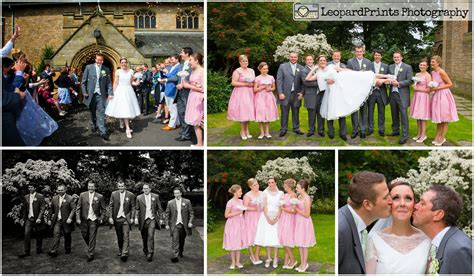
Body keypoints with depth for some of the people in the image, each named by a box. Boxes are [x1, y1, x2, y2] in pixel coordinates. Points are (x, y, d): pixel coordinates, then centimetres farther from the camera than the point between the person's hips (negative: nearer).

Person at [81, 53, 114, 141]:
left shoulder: (106, 69, 4)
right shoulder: (89, 67, 2)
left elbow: (109, 82, 3)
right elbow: (83, 81, 4)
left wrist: (110, 93, -7)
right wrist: (84, 92, -3)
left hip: (101, 95, 0)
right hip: (91, 94, 1)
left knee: (102, 113, -6)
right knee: (92, 112, 15)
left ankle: (103, 132, -6)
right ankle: (93, 125, 38)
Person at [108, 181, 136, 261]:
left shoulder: (130, 195, -1)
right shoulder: (114, 194, 3)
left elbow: (133, 207, 2)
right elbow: (110, 206, 4)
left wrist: (132, 218, -5)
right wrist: (110, 217, -4)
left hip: (126, 218, -2)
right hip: (117, 218, 2)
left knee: (126, 236, -11)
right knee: (119, 236, 12)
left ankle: (124, 253, -14)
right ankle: (120, 250, 28)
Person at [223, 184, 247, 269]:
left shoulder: (241, 201, 6)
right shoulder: (230, 202, -12)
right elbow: (226, 215, -12)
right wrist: (236, 213, -18)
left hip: (240, 224, 5)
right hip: (233, 224, -5)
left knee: (239, 243, 7)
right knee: (232, 244, 1)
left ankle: (238, 261, 16)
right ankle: (233, 262, 12)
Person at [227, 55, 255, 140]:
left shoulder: (251, 71, 13)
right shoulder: (237, 71, -6)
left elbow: (254, 81, 22)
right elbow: (234, 83, -13)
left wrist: (253, 84, 0)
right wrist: (245, 84, -16)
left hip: (250, 93, 5)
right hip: (240, 93, -5)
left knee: (248, 111, 3)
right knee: (242, 111, -7)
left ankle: (247, 130, 12)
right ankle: (242, 131, 2)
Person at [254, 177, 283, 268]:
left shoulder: (280, 193, 2)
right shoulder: (265, 192, 0)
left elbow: (281, 207, -1)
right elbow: (264, 206, -4)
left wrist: (276, 219, -12)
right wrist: (268, 218, -13)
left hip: (277, 217, 0)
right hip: (266, 216, 0)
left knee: (276, 237, -2)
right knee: (267, 237, 0)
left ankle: (275, 258, 6)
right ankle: (268, 258, 10)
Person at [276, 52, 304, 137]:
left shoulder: (301, 68, 6)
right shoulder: (283, 66, 2)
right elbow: (279, 80, -2)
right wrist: (280, 93, -10)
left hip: (296, 95, 2)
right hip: (285, 94, -2)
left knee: (296, 113, 9)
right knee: (284, 113, 3)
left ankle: (296, 128, 21)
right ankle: (283, 130, 12)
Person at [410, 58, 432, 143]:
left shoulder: (428, 76, -9)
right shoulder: (417, 74, 11)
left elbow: (428, 90, -12)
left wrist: (417, 89, -9)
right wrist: (414, 86, 2)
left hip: (424, 97, -7)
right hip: (416, 97, 7)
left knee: (423, 116, -2)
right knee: (418, 116, 10)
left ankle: (423, 135, 6)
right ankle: (419, 134, 19)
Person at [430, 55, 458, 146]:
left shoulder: (441, 72, -16)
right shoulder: (432, 72, 7)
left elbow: (450, 84, -15)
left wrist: (437, 88, -17)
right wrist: (432, 88, -1)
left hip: (443, 95, -8)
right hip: (437, 96, 8)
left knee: (444, 119, 2)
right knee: (439, 118, 14)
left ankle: (442, 138, 9)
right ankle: (437, 136, 21)